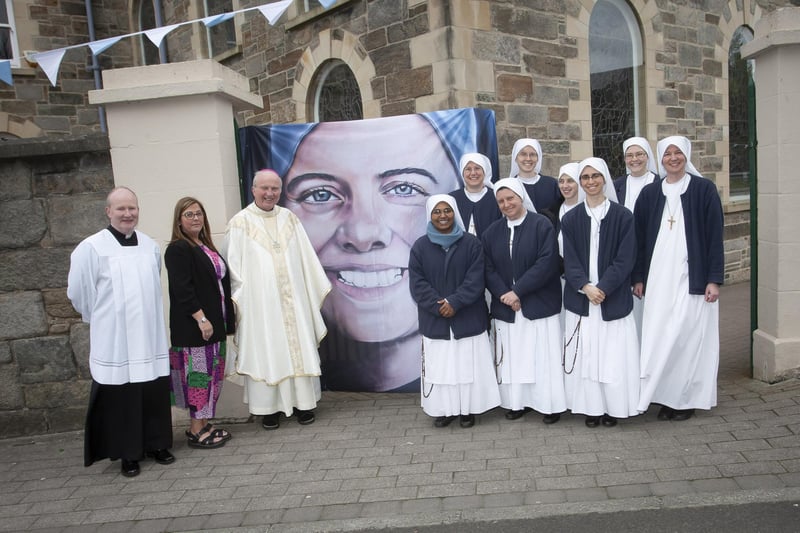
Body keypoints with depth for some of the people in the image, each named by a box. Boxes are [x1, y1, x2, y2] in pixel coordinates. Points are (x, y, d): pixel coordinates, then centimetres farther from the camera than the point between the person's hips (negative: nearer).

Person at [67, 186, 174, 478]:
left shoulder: (151, 246, 6)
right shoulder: (91, 248, -8)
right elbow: (78, 292, -2)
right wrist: (102, 318, 8)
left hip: (150, 337, 4)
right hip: (114, 341, -4)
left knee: (155, 393, 9)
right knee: (121, 396, 4)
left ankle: (157, 443, 26)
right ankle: (128, 453, 18)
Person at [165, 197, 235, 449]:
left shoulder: (206, 247, 15)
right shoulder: (177, 249, -11)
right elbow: (182, 289, -19)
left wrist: (228, 318, 18)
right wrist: (201, 319, -22)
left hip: (214, 323, 9)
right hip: (193, 326, -9)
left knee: (212, 374, 13)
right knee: (199, 374, -3)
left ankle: (204, 424, 23)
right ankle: (196, 431, 7)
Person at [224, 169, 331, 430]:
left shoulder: (289, 218, 8)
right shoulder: (240, 222, -2)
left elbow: (306, 258, 10)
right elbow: (234, 265, -3)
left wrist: (318, 287, 9)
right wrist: (237, 300, -8)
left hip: (292, 299, 3)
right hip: (260, 301, -3)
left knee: (298, 346, 7)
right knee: (265, 350, 3)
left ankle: (302, 401, 20)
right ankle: (269, 406, 15)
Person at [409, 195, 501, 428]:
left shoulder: (471, 243, -1)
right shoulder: (420, 247, 1)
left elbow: (475, 279, -7)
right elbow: (417, 284, -4)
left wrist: (454, 302, -17)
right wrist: (438, 306, -15)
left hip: (468, 318, -1)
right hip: (434, 320, 1)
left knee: (468, 364, 5)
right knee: (439, 365, 5)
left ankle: (468, 409, 18)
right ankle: (444, 409, 18)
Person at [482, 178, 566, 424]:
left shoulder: (541, 225, -5)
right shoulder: (492, 232, 8)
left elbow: (546, 263, -13)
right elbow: (488, 269, 3)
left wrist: (518, 291, -16)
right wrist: (504, 294, -12)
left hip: (539, 305, -4)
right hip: (505, 307, 4)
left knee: (542, 356, 1)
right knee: (512, 356, 7)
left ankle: (550, 403, 13)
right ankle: (517, 401, 19)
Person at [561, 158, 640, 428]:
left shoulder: (623, 216, 1)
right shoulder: (570, 219, 7)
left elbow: (625, 259, -4)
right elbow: (569, 260, 1)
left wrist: (602, 288, -14)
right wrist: (585, 287, -13)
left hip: (614, 299, -1)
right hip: (580, 298, 2)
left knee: (613, 353, 1)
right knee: (584, 353, 3)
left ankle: (613, 407, 15)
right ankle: (591, 408, 14)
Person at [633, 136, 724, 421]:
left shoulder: (704, 189, 1)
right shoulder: (649, 193, 8)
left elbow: (715, 236, -2)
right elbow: (640, 237, 10)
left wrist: (714, 279, -7)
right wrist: (638, 278, 6)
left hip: (692, 277, -2)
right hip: (658, 277, 3)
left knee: (689, 335, 0)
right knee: (659, 336, 1)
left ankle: (687, 398, 13)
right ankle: (666, 397, 12)